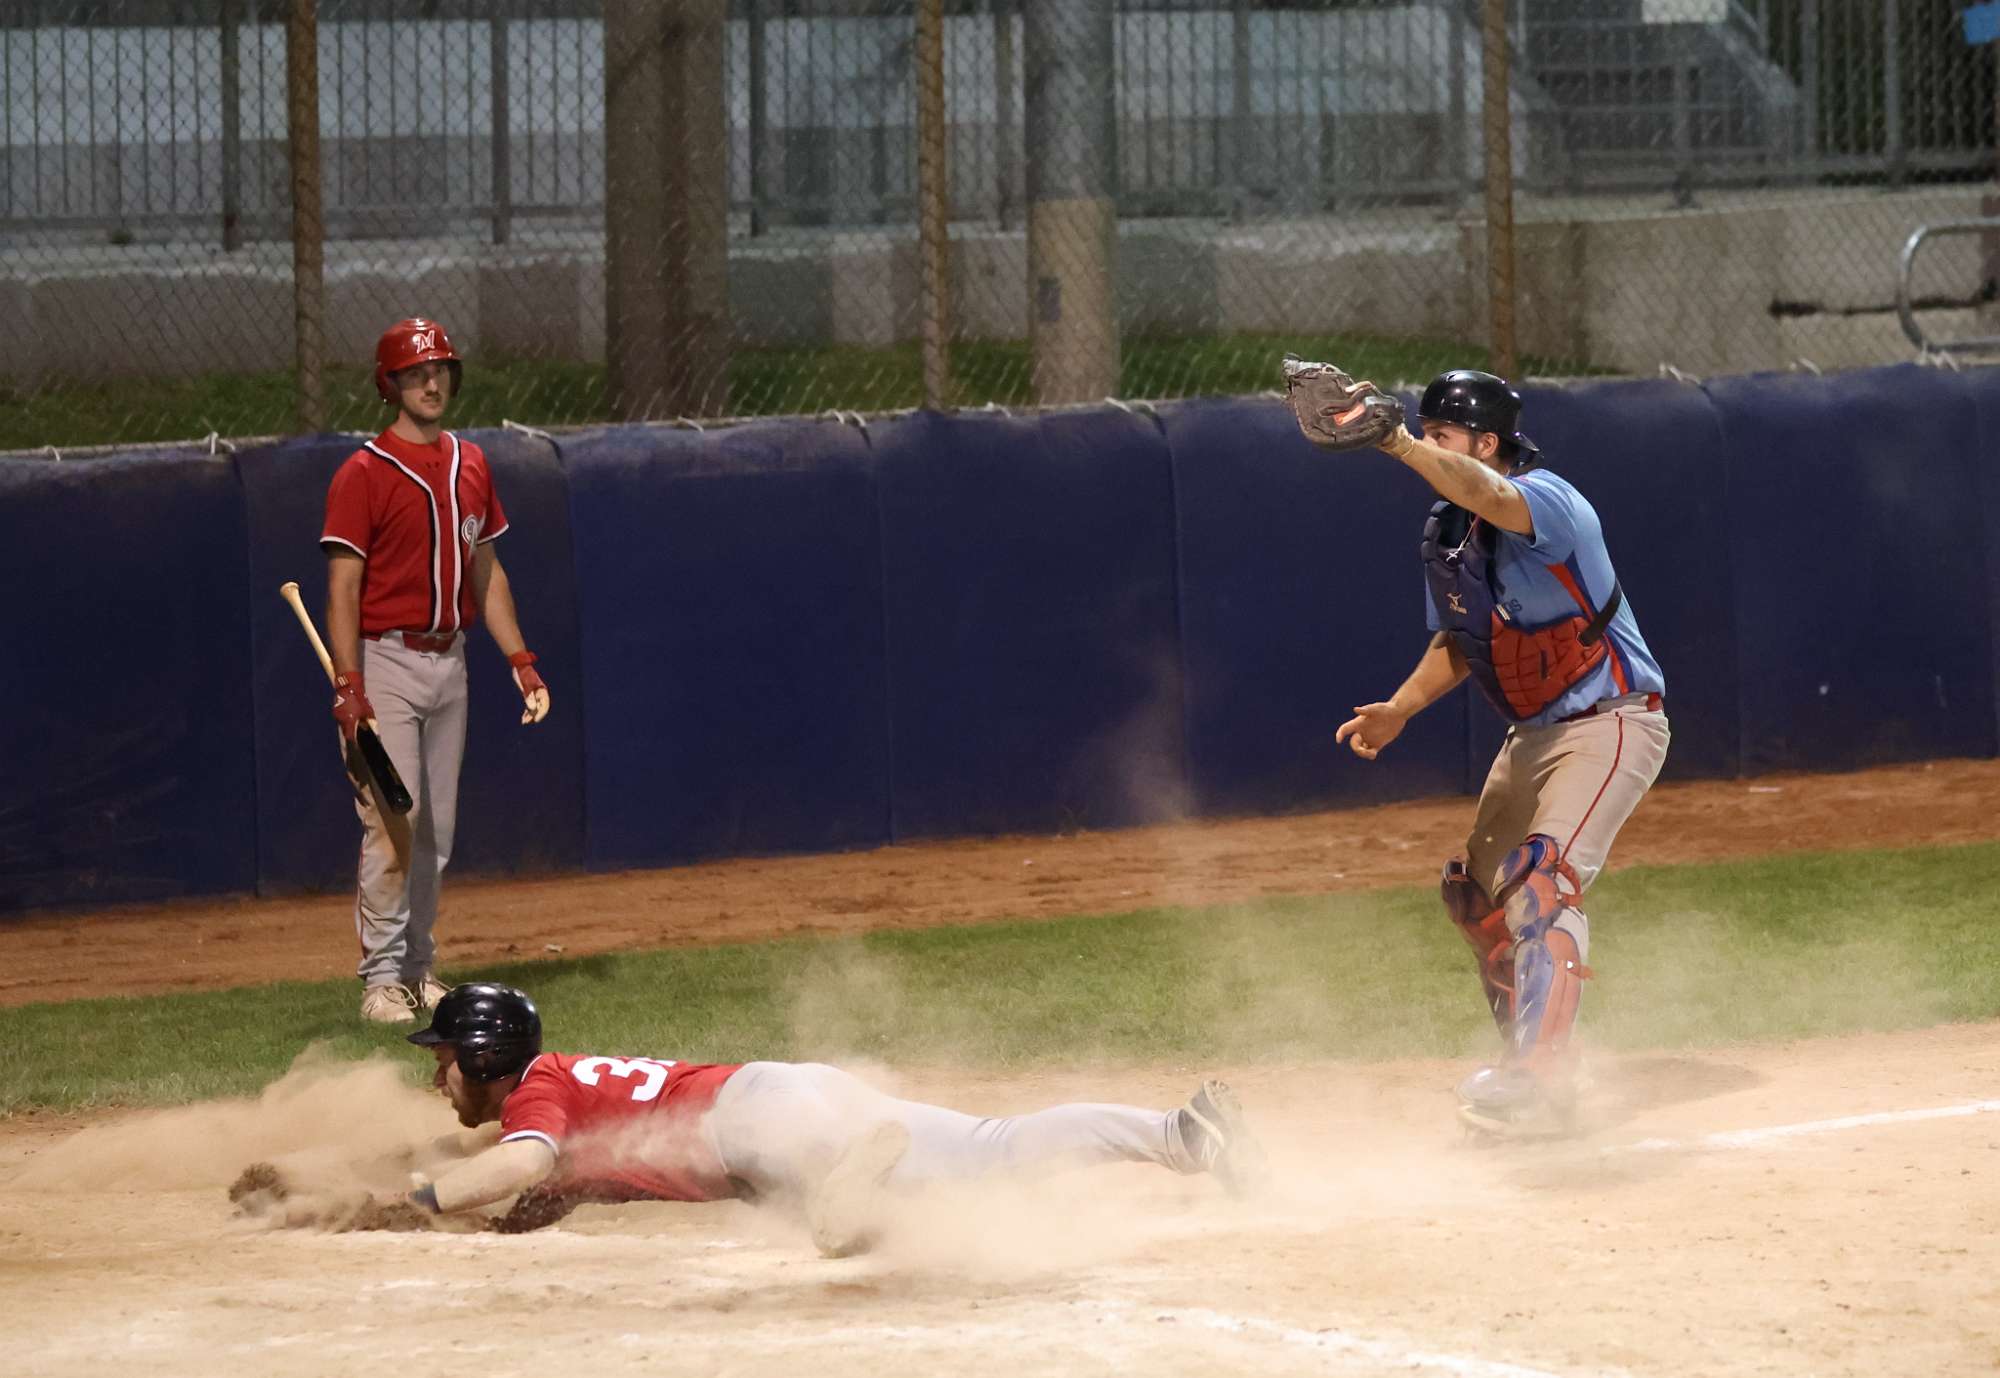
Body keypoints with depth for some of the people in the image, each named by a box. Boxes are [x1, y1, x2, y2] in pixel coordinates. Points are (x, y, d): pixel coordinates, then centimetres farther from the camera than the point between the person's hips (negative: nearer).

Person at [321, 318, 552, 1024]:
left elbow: (486, 571, 18)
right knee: (392, 821, -11)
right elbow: (343, 587, -12)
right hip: (387, 661, -7)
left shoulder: (470, 465, 12)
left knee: (437, 828, 9)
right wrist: (348, 691, -20)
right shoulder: (365, 473, -9)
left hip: (450, 661, 7)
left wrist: (520, 659, 11)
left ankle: (419, 968, 17)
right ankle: (382, 977, -8)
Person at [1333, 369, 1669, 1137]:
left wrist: (1395, 442, -60)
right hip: (1535, 732, 10)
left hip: (1611, 722, -10)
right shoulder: (1444, 535, 3)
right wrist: (1399, 709, 2)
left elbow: (1490, 498, -47)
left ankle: (1540, 1082, -28)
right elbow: (1457, 642, 17)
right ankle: (1529, 1056, 29)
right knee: (1477, 898, 13)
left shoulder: (1547, 502, -23)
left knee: (1542, 883, -24)